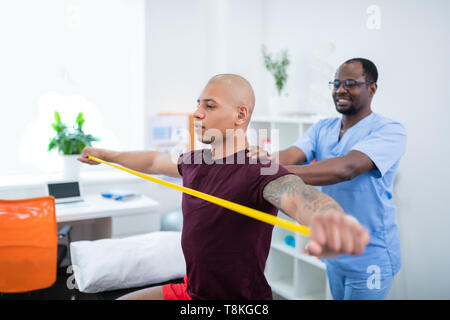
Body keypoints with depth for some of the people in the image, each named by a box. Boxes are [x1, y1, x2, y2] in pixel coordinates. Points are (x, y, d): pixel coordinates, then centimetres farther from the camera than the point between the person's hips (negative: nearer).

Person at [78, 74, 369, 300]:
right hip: (190, 292, 7)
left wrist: (328, 216, -68)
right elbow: (155, 161, 17)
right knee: (120, 298, 13)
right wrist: (105, 155, 29)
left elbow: (298, 196, -46)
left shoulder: (261, 173, -25)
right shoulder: (196, 162, -1)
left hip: (241, 296, -7)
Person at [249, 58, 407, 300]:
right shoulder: (322, 128, 3)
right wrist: (268, 159, -39)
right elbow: (292, 154, -15)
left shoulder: (389, 131, -17)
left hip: (369, 259, -6)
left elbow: (346, 168, -34)